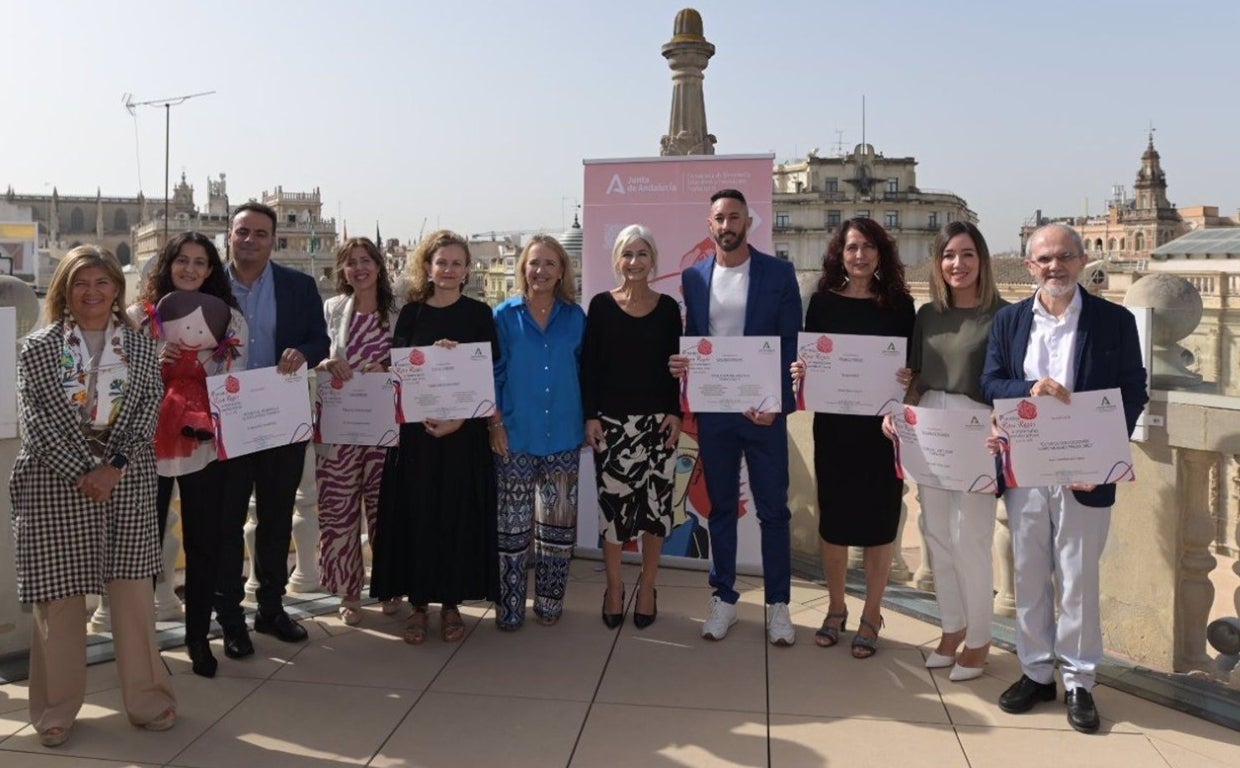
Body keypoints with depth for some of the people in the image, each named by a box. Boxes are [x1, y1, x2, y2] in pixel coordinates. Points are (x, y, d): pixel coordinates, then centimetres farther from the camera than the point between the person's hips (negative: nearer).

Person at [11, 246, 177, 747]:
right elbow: (36, 419, -5)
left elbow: (148, 414, 1)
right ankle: (56, 709, 17)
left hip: (128, 484, 1)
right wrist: (82, 473, -13)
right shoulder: (38, 347, 3)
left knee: (133, 590, 2)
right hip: (56, 485, -1)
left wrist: (114, 466, -12)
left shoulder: (140, 348, 8)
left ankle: (147, 699, 14)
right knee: (59, 597, 2)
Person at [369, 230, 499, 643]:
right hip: (416, 429, 1)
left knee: (458, 514, 3)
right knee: (415, 513, 2)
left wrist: (459, 419, -13)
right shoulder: (411, 313, 7)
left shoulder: (479, 313, 3)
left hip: (464, 431, -1)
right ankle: (418, 603, 15)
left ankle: (451, 603, 16)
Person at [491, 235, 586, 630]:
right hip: (516, 434, -2)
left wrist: (589, 418, 5)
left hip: (563, 434, 2)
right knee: (513, 523, 3)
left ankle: (550, 599, 23)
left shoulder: (574, 316, 5)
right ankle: (510, 605, 13)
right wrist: (495, 423, -6)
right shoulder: (504, 315, 0)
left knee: (558, 521, 9)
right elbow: (493, 372, 0)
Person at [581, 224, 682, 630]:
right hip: (611, 420, -1)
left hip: (657, 420, 1)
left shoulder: (668, 307, 4)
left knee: (655, 503, 4)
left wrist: (676, 412, -3)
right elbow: (588, 365, 0)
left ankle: (648, 588, 20)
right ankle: (614, 587, 19)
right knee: (613, 503, 2)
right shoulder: (601, 305, 1)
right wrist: (590, 416, -6)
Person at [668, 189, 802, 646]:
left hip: (763, 409, -2)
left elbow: (792, 343, -4)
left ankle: (777, 604, 18)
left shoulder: (779, 273, -2)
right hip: (713, 410, 3)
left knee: (773, 509, 5)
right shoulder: (694, 277, 7)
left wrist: (777, 401, -15)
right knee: (720, 508, 12)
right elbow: (692, 338, 12)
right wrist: (681, 363, -11)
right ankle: (724, 598, 24)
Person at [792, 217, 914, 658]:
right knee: (833, 518, 10)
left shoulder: (899, 303, 0)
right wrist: (800, 371, -15)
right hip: (833, 426, 1)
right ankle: (835, 610, 28)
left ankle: (871, 617, 22)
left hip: (882, 427, -1)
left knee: (879, 522, 6)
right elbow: (806, 359, 7)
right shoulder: (823, 301, 3)